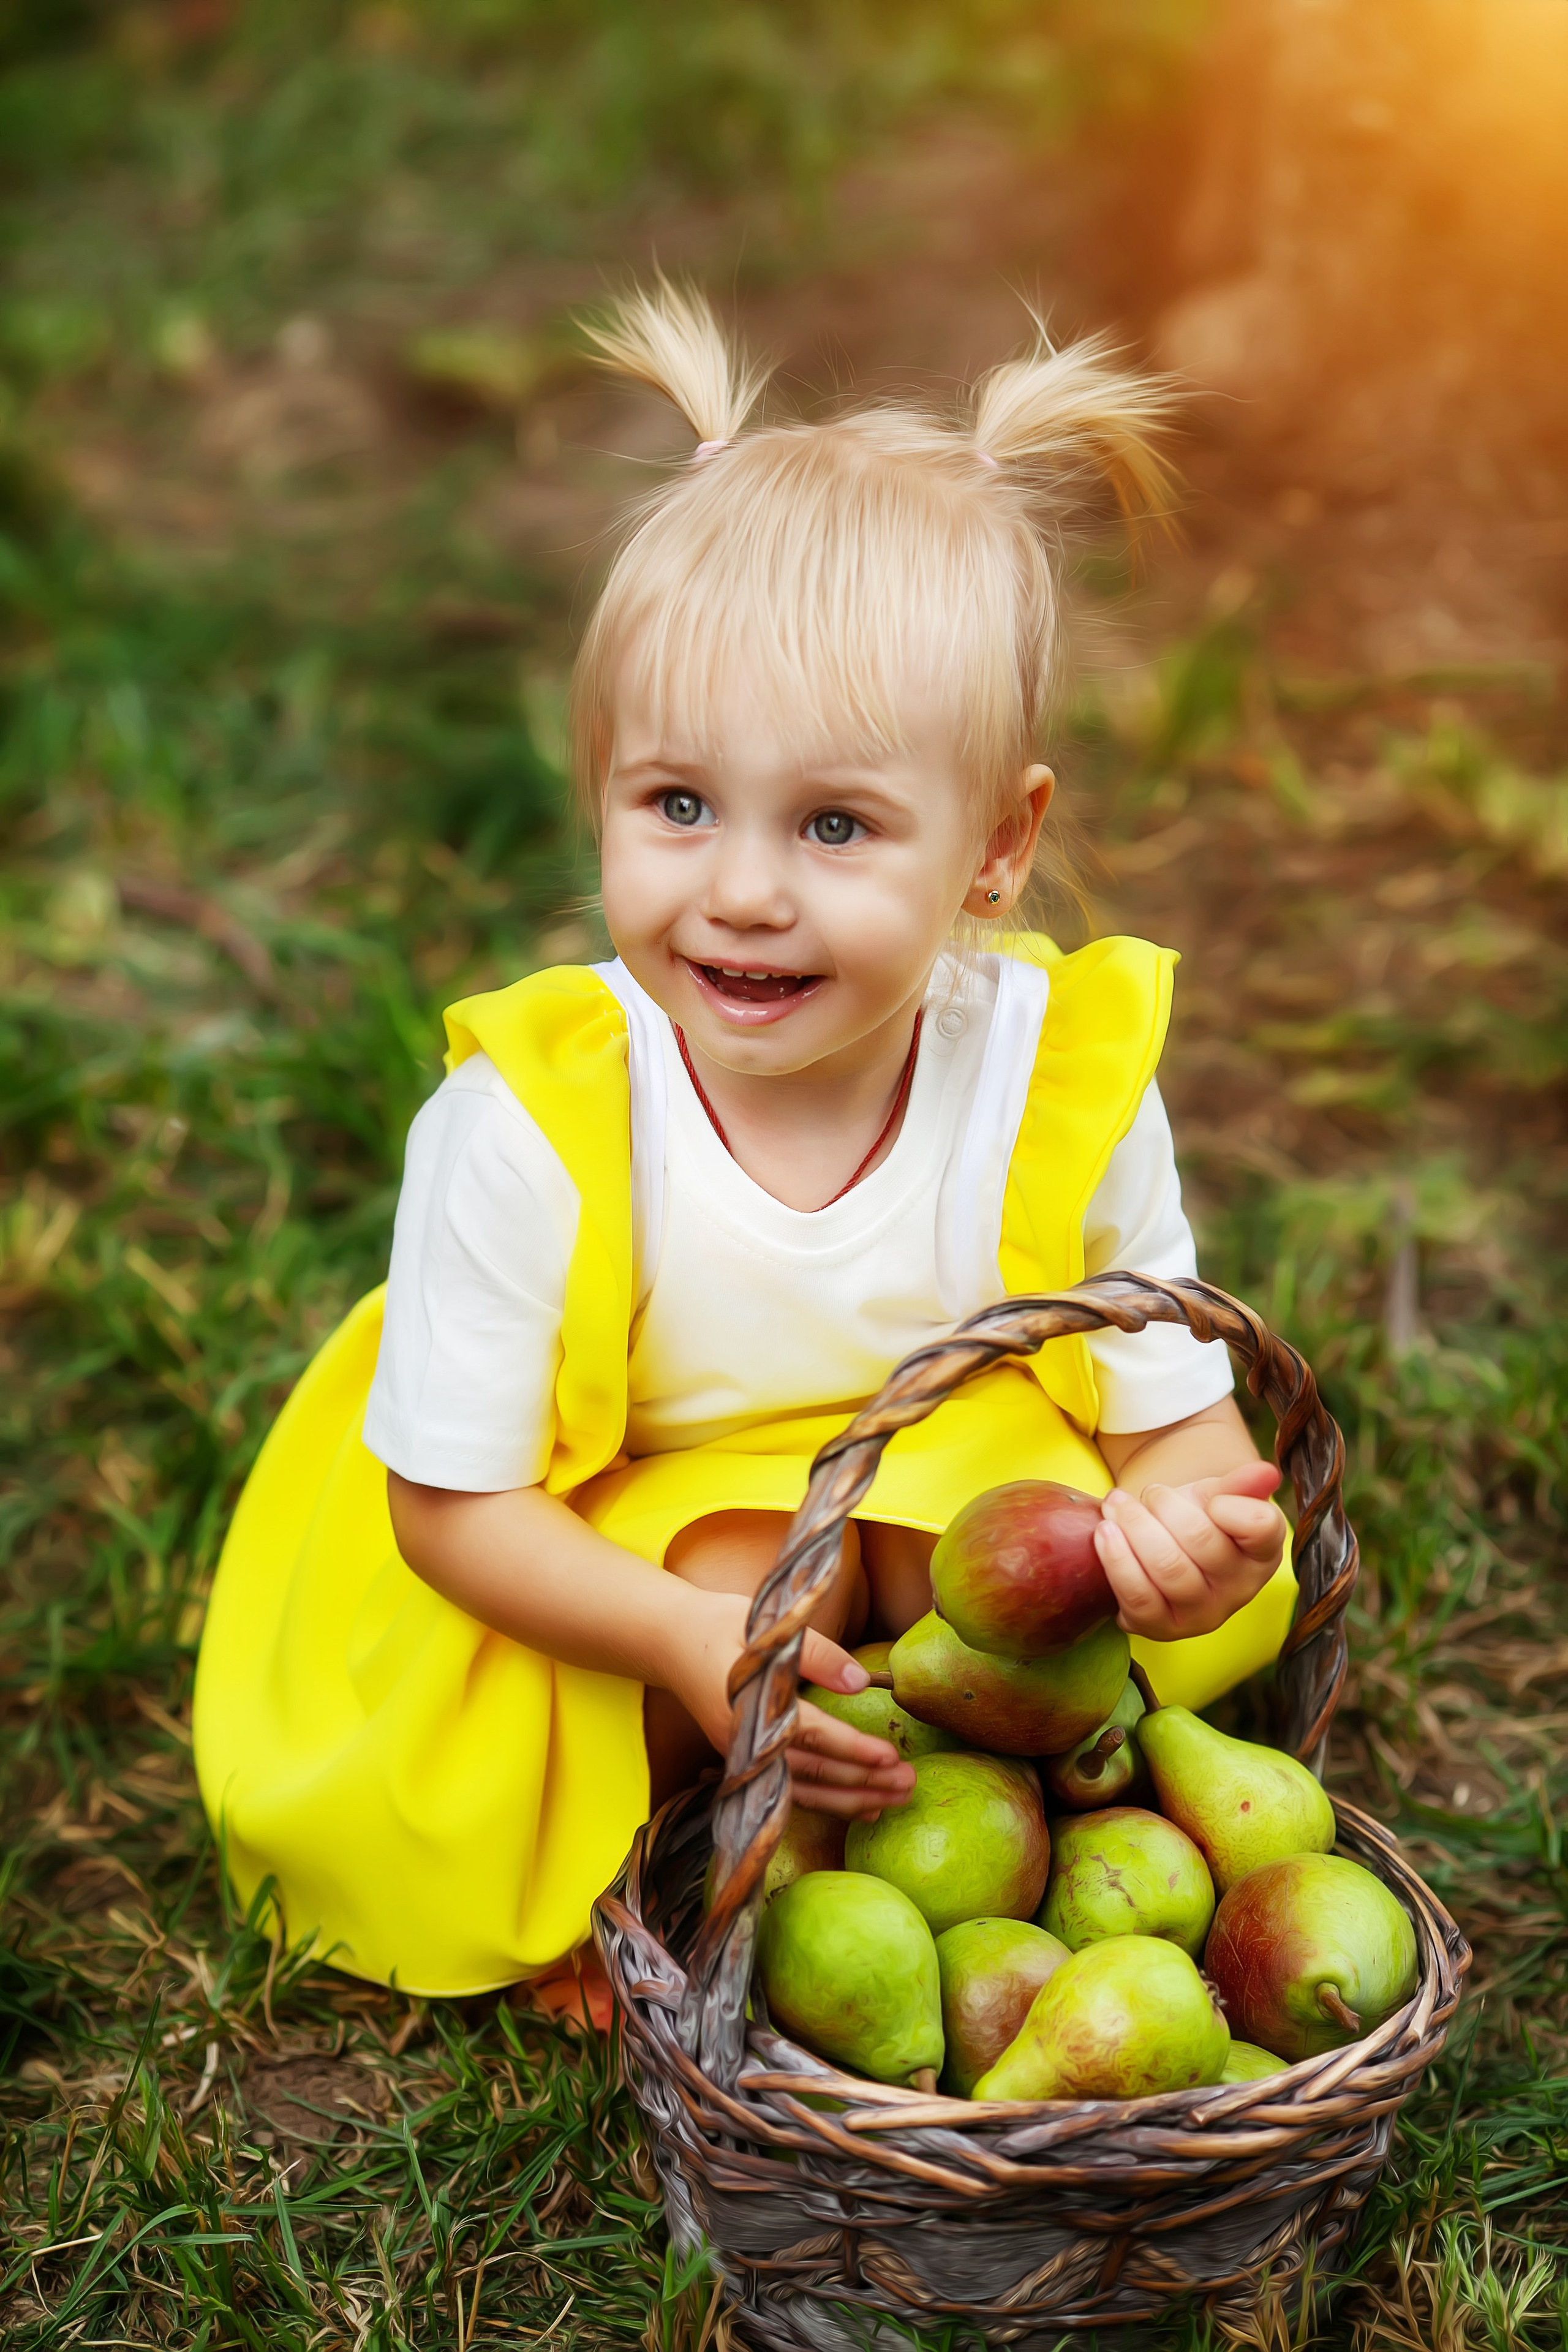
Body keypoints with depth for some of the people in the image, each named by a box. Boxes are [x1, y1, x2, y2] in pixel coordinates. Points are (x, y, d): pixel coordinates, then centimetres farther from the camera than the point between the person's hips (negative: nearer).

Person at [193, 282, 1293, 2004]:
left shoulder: (1063, 1084, -22)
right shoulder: (525, 1127, -28)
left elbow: (1178, 1409, -11)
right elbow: (447, 1497, -19)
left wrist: (1182, 1521, -37)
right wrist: (689, 1635, -37)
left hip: (956, 1474, 2)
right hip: (616, 1557, -2)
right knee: (758, 1565, -31)